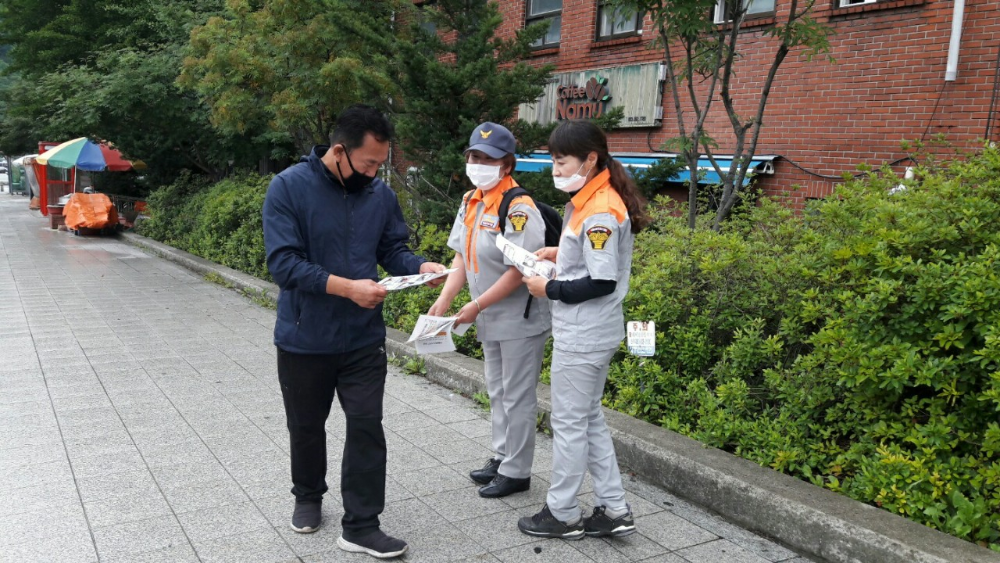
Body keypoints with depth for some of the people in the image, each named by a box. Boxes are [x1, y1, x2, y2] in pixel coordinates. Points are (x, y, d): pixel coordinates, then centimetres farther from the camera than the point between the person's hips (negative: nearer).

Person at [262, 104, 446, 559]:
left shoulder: (381, 194, -2)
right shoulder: (288, 188, -15)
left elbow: (393, 249, 5)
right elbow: (283, 264, -22)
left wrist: (420, 266, -17)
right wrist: (347, 287, -29)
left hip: (364, 339, 2)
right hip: (304, 340, -2)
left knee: (367, 427, 2)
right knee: (306, 426, 17)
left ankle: (361, 525, 14)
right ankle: (308, 497, 43)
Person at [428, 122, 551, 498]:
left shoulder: (518, 208, -21)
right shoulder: (471, 203, 5)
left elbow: (518, 272, -25)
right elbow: (462, 257, 6)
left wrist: (477, 306, -22)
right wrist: (444, 300, -4)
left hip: (520, 321, -9)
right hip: (490, 321, 9)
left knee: (517, 398, 5)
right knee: (497, 393, 21)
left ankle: (516, 472, 19)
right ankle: (502, 458, 38)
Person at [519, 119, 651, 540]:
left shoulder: (600, 212, -21)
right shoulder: (590, 202, 10)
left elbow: (602, 282, -23)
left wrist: (549, 289, -14)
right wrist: (562, 254, 6)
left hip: (583, 336, -10)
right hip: (589, 332, 10)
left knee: (569, 424, 3)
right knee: (589, 418, 17)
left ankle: (562, 515, 19)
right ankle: (613, 510, 25)